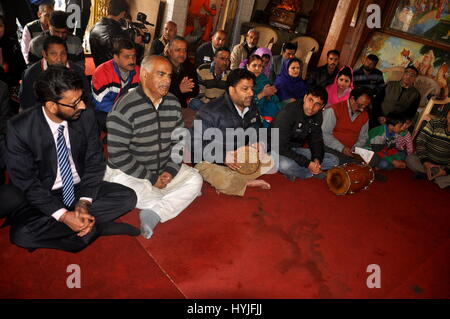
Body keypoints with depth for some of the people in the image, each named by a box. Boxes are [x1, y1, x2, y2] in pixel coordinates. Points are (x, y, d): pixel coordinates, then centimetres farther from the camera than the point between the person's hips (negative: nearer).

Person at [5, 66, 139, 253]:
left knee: (127, 197, -19)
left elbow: (94, 162, -4)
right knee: (20, 234, -30)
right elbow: (24, 181, -14)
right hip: (43, 196, -2)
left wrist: (84, 202, -19)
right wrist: (63, 215, -24)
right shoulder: (19, 129, -19)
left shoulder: (86, 117, -12)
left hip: (81, 188, 2)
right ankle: (96, 227, -17)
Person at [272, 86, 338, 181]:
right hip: (279, 152, -7)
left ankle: (293, 171, -11)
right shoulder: (287, 113, -24)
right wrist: (307, 163, -27)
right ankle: (312, 174, -9)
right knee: (285, 165, -41)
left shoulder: (317, 115, -1)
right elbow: (281, 147, -27)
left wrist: (317, 158, -15)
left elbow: (316, 140, 8)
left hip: (297, 150, 7)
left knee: (333, 160, -1)